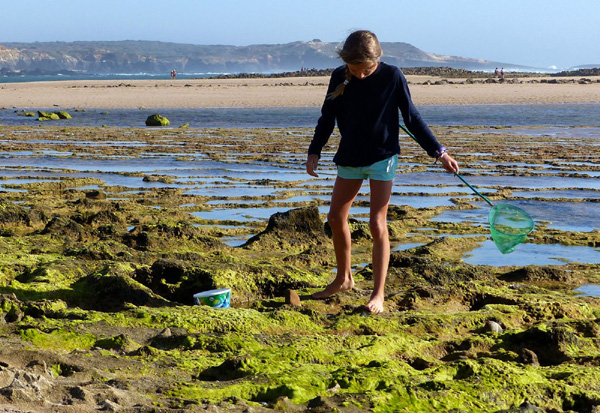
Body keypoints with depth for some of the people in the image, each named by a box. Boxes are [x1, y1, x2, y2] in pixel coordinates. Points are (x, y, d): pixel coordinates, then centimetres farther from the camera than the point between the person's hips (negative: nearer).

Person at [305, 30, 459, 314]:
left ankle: (378, 294, 0)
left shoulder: (392, 76, -12)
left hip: (382, 157, -4)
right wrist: (314, 151, -4)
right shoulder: (339, 77, -3)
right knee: (336, 218, 9)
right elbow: (327, 118, 7)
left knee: (377, 225, -8)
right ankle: (344, 279, 29)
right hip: (350, 157, 4)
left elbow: (411, 117, -3)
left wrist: (439, 152, -1)